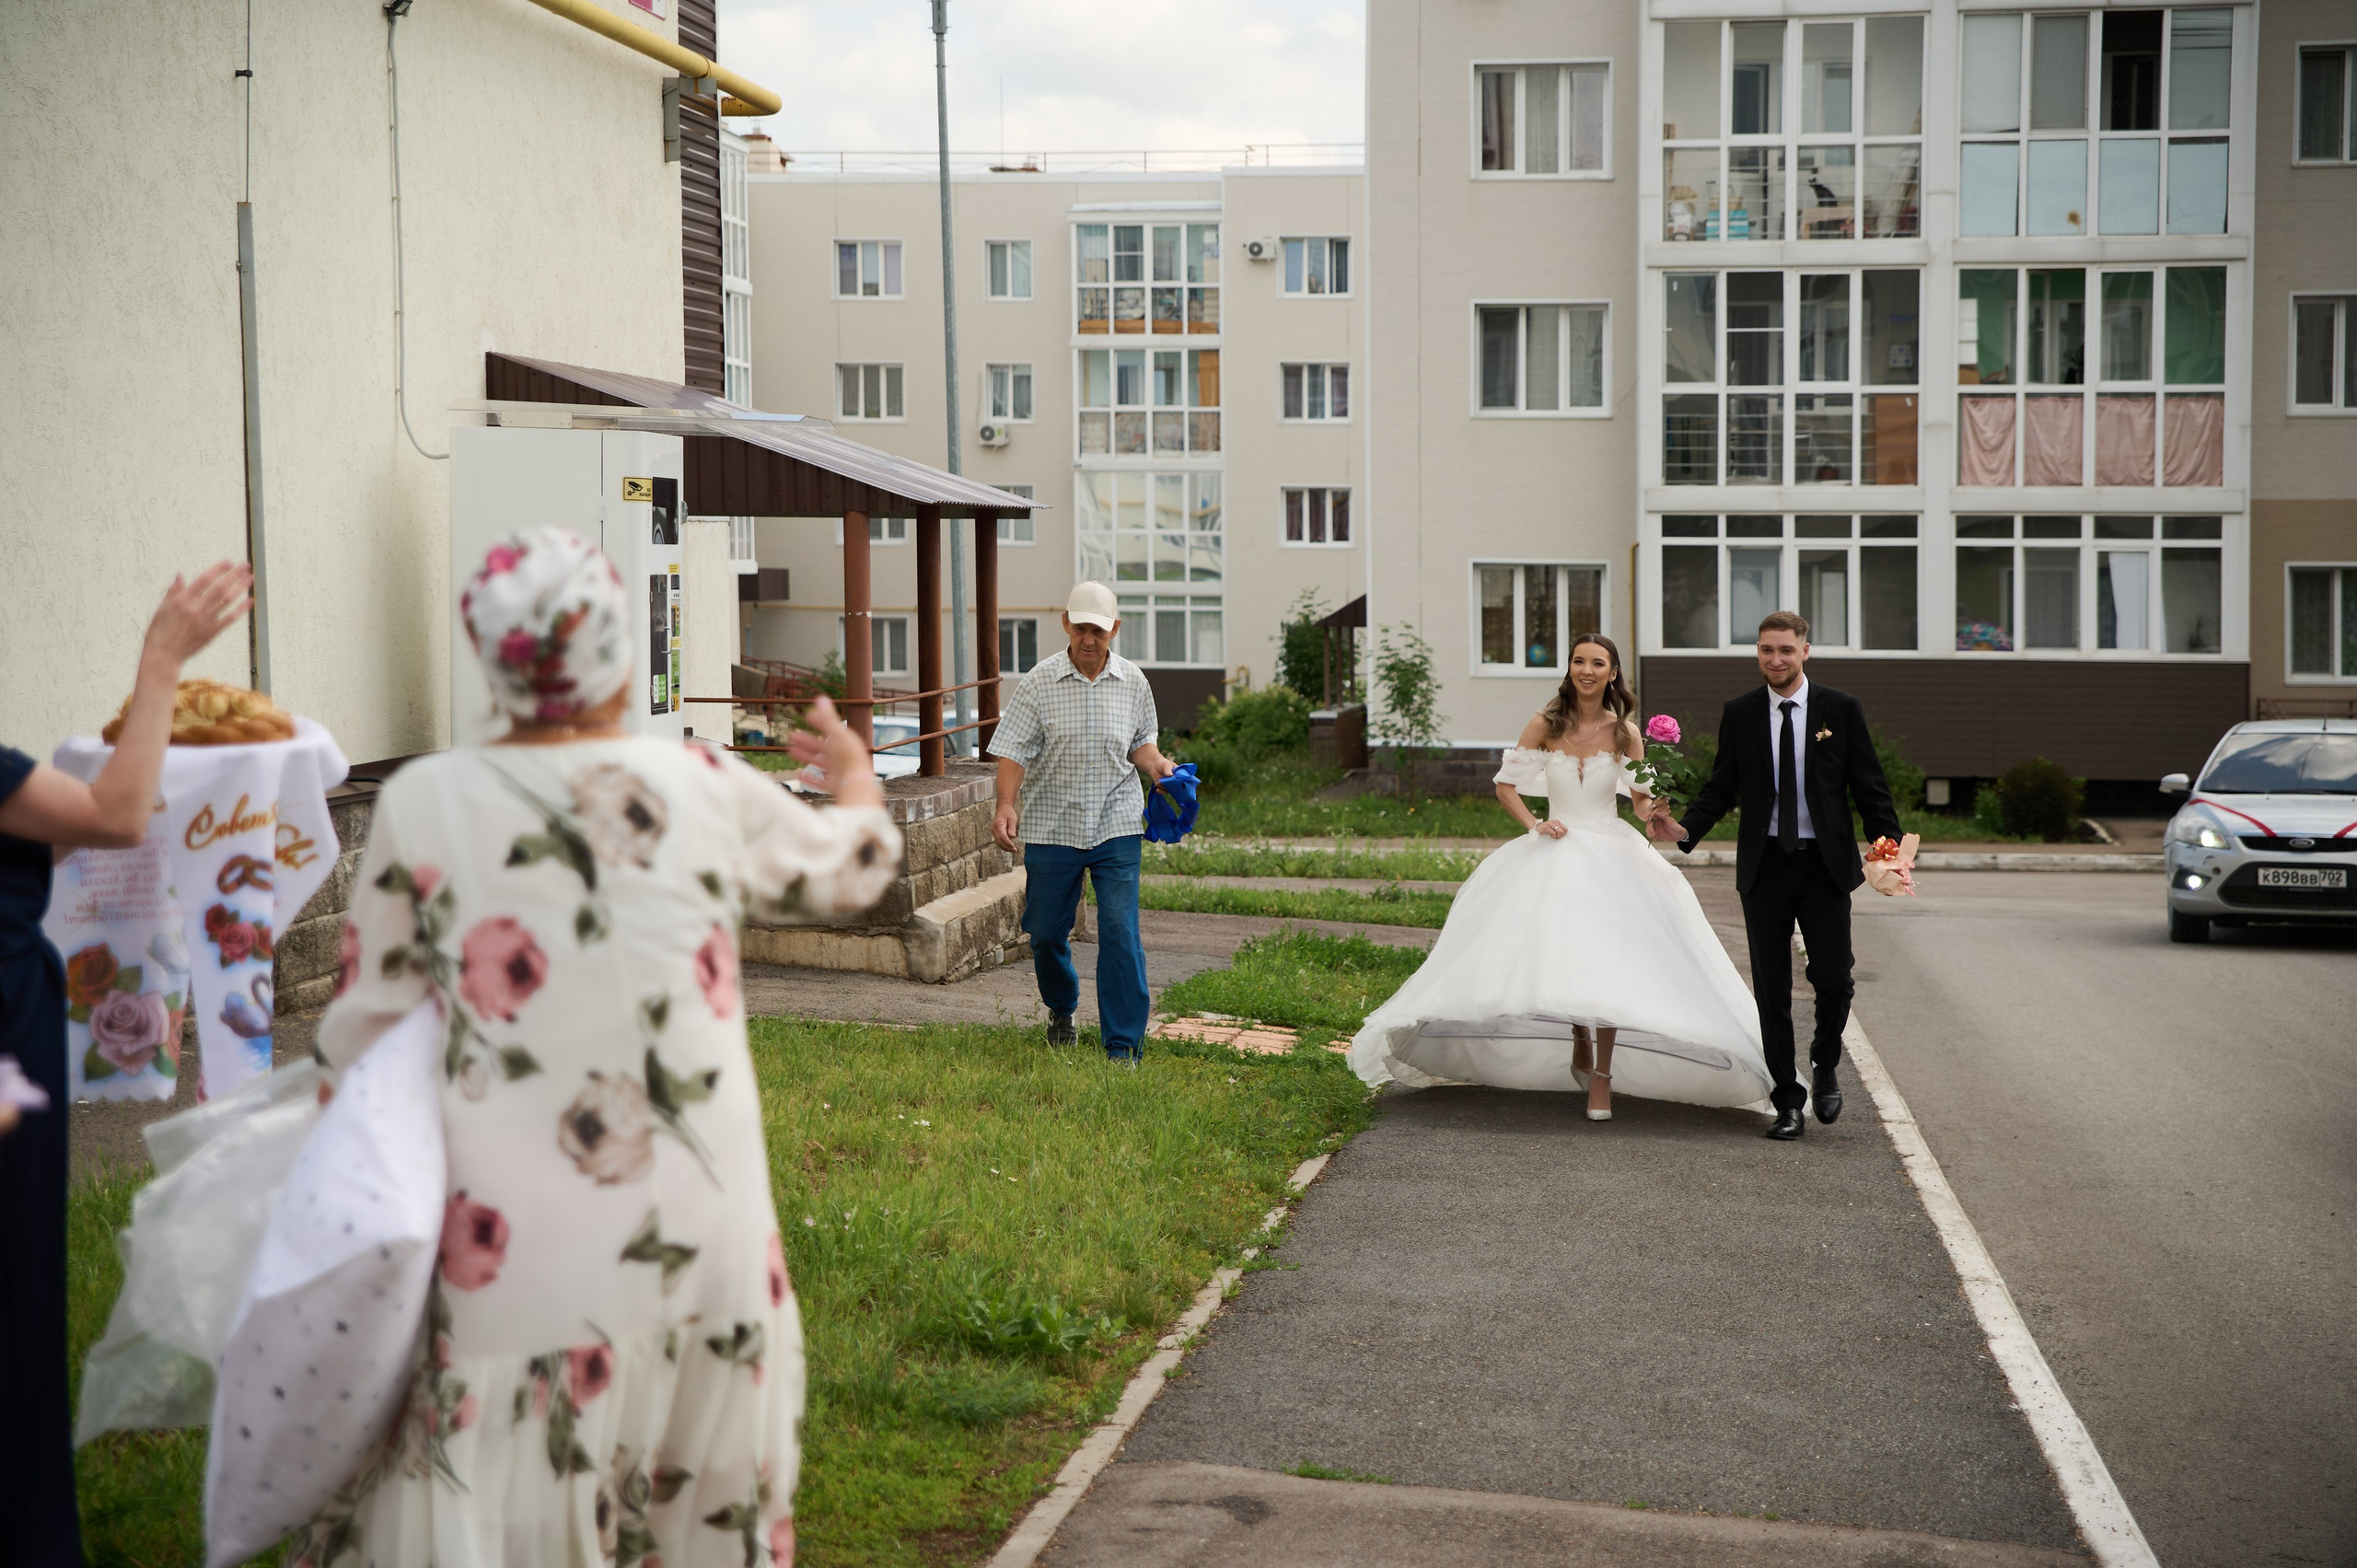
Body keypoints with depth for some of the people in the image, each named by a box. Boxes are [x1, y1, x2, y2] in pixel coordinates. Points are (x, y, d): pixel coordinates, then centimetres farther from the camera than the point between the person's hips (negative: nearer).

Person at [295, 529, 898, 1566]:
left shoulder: (423, 803, -5)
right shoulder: (704, 787, -2)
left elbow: (365, 1027, 3)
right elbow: (851, 866, 18)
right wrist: (853, 773, 40)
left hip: (514, 1234, -2)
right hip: (701, 1224, 2)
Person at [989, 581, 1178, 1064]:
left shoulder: (1133, 682, 4)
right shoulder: (1040, 682, -4)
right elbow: (1014, 750, -6)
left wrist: (1158, 765, -4)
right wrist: (1006, 806, -20)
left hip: (1117, 826, 0)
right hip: (1052, 826, 0)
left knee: (1120, 932, -9)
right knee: (1045, 931, 9)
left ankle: (1124, 1043, -1)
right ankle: (1061, 1010, 40)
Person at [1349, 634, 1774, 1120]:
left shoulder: (1623, 731, 1)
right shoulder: (1545, 725, 0)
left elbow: (1642, 799, 4)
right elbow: (1505, 785, 5)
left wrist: (1654, 812, -18)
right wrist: (1534, 825, -8)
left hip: (1610, 854, -1)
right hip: (1554, 854, 1)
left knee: (1605, 962, -11)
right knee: (1561, 955, -2)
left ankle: (1601, 1077, -1)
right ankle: (1581, 1046, 27)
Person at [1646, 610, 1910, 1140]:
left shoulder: (1841, 709, 1)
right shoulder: (1739, 713, 4)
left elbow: (1871, 788, 1)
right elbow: (1721, 786, 6)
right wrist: (1685, 829, -11)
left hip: (1825, 864, -1)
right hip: (1764, 867, 1)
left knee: (1833, 979, -5)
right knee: (1772, 989, 3)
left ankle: (1825, 1066, 26)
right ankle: (1789, 1101, 13)